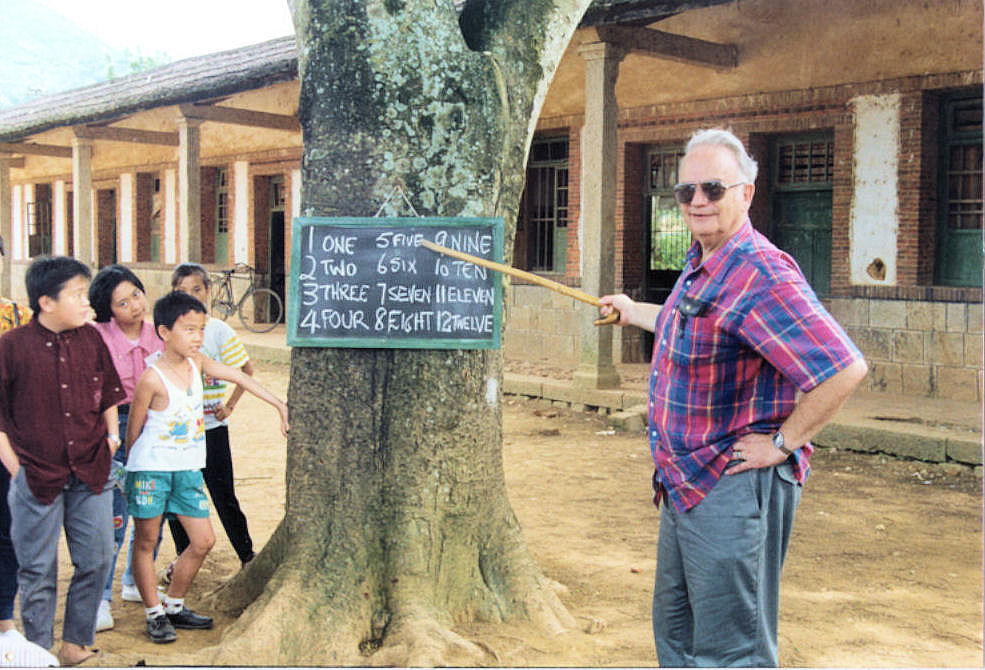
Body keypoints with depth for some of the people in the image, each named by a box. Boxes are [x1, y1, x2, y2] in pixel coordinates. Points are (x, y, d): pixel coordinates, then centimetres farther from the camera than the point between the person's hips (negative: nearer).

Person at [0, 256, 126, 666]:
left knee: (96, 560, 7)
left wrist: (111, 433, 8)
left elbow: (108, 394, 19)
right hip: (36, 475, -3)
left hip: (91, 473, 4)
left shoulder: (91, 340, 4)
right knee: (38, 569, 7)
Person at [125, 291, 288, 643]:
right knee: (146, 541, 5)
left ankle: (174, 605, 24)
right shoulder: (152, 379, -18)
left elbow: (239, 377, 9)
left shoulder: (196, 363, 0)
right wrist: (134, 467, 2)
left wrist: (278, 404, 9)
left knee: (203, 540, 6)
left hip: (188, 469, 6)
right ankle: (154, 614, 18)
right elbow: (133, 429, -9)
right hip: (151, 469, -6)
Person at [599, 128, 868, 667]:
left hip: (735, 488, -10)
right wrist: (632, 311, 44)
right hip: (683, 483, 10)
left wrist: (782, 443, -21)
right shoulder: (699, 267, 9)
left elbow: (845, 369, -30)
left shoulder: (761, 274, -23)